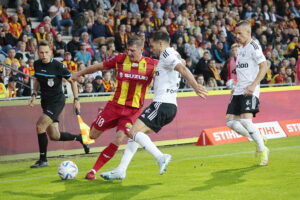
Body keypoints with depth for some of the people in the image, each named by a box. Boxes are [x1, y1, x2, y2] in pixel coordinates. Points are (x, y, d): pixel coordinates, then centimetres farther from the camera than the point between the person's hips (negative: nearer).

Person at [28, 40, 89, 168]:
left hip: (57, 101, -7)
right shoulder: (37, 64, 2)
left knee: (40, 126, -21)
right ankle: (80, 138, 32)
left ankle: (43, 160, -9)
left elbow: (72, 81, -6)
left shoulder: (57, 66, -15)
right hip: (45, 101, 7)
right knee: (54, 136, 7)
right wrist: (34, 94, 7)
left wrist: (76, 99, -9)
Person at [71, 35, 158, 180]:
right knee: (93, 135, 4)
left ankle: (94, 170, -2)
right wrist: (79, 73, 18)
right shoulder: (120, 59, -2)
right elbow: (99, 66, 10)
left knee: (119, 140, -16)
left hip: (134, 110, -1)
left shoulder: (151, 64, -6)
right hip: (115, 105, 2)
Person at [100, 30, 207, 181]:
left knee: (134, 131, -16)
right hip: (170, 106, 10)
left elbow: (183, 69, -22)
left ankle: (161, 157, -26)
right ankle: (120, 171, 10)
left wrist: (195, 86, -34)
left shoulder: (167, 53, -8)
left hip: (162, 104, -10)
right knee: (135, 133, 12)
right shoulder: (174, 55, 25)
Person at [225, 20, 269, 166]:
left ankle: (263, 151, -4)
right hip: (239, 91, 9)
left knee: (245, 120, -21)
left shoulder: (253, 46, -7)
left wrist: (253, 85, -25)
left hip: (250, 91, -9)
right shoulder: (240, 48, 20)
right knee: (230, 121, -1)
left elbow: (263, 67, -16)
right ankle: (259, 144, 12)